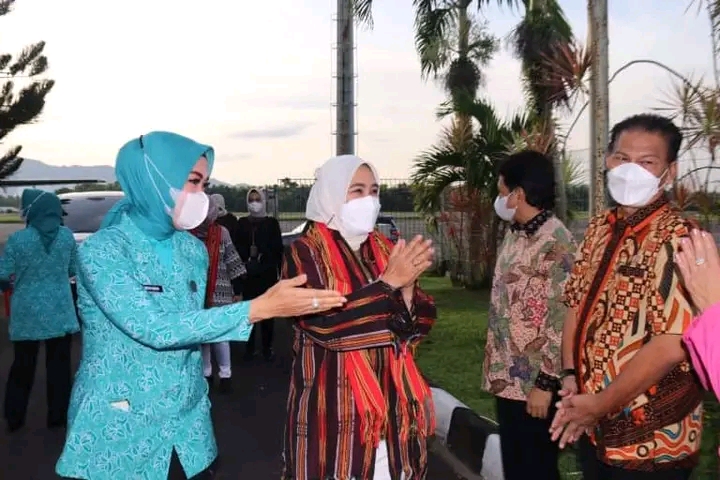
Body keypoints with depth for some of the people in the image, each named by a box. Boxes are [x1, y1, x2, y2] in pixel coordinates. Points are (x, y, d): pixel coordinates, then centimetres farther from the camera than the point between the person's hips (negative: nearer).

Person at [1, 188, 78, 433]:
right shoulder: (67, 236, -3)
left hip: (27, 313, -1)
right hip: (60, 312, 1)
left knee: (23, 366, 13)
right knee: (59, 365, 10)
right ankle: (57, 416, 18)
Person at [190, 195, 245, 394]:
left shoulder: (222, 233, -1)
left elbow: (233, 264, 3)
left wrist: (237, 290, 3)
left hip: (219, 293, -1)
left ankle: (225, 374, 12)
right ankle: (205, 373, 22)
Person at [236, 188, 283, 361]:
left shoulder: (272, 222, 3)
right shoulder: (242, 223, 7)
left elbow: (278, 249, 1)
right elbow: (237, 247, 5)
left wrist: (281, 272, -4)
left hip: (268, 273, -1)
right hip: (248, 274, 1)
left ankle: (267, 348, 11)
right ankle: (249, 347, 14)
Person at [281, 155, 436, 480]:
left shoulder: (384, 249, 7)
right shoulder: (305, 253, -7)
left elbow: (416, 328, 2)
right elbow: (325, 324, -21)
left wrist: (408, 288, -17)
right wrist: (389, 281, -21)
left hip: (388, 407, 4)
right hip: (333, 410, -4)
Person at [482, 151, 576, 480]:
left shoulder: (555, 242, -18)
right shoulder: (514, 235, 9)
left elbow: (562, 318, -21)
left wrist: (546, 382, -20)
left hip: (533, 381, -8)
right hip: (507, 376, 8)